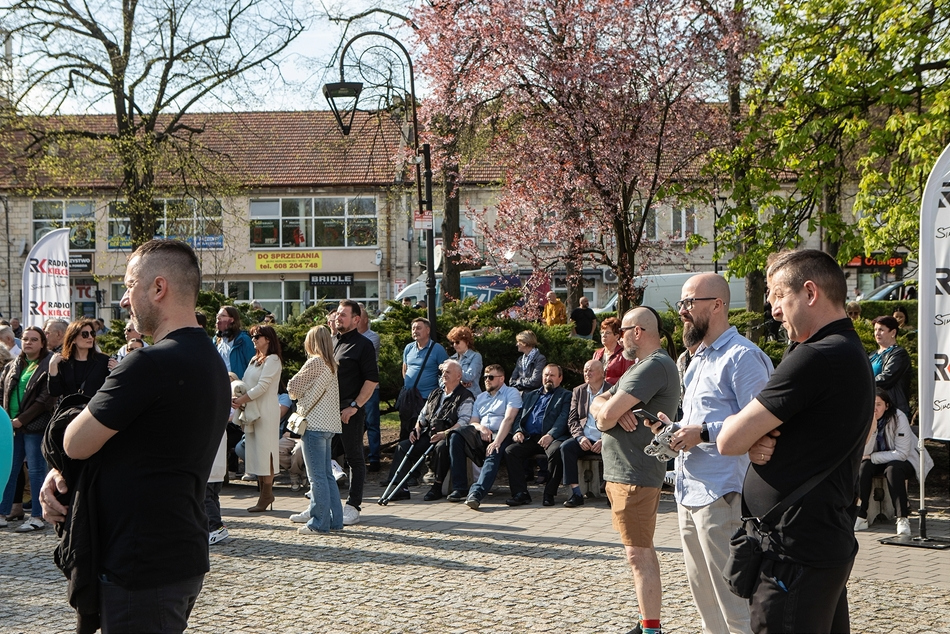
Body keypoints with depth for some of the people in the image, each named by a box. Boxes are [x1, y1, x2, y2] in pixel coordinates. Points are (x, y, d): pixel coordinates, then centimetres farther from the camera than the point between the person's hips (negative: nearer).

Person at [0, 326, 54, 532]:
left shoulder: (48, 366, -5)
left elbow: (45, 399, -11)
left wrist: (22, 419, -13)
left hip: (35, 426, -6)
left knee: (36, 471, -2)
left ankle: (38, 517, 2)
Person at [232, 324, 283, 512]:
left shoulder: (272, 360, -7)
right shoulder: (254, 360, 19)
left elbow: (262, 386, -15)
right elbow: (247, 384, 16)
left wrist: (242, 400, -15)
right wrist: (236, 398, -2)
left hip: (266, 412, -8)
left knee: (265, 451, -8)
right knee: (255, 452, 6)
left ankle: (266, 496, -7)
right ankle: (264, 494, 9)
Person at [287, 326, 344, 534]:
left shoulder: (314, 363, -13)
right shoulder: (331, 365, 12)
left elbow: (292, 387, -8)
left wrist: (297, 393, 12)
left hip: (314, 425, -8)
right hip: (329, 424, 8)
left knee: (317, 476, -5)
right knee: (327, 474, 14)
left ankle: (319, 522, -3)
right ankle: (334, 519, 17)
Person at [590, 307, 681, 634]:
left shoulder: (655, 366, -17)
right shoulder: (639, 367, 18)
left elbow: (607, 416, -24)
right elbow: (598, 403, 10)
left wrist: (607, 415, 0)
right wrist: (614, 410, -11)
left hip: (634, 475, -11)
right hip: (622, 472, 11)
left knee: (638, 553, -10)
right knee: (642, 551, 16)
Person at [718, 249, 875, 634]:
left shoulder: (816, 358, -19)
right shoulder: (850, 352, 16)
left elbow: (729, 440, -18)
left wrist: (752, 438, 5)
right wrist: (758, 442, -6)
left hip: (796, 554, -10)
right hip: (829, 542, 10)